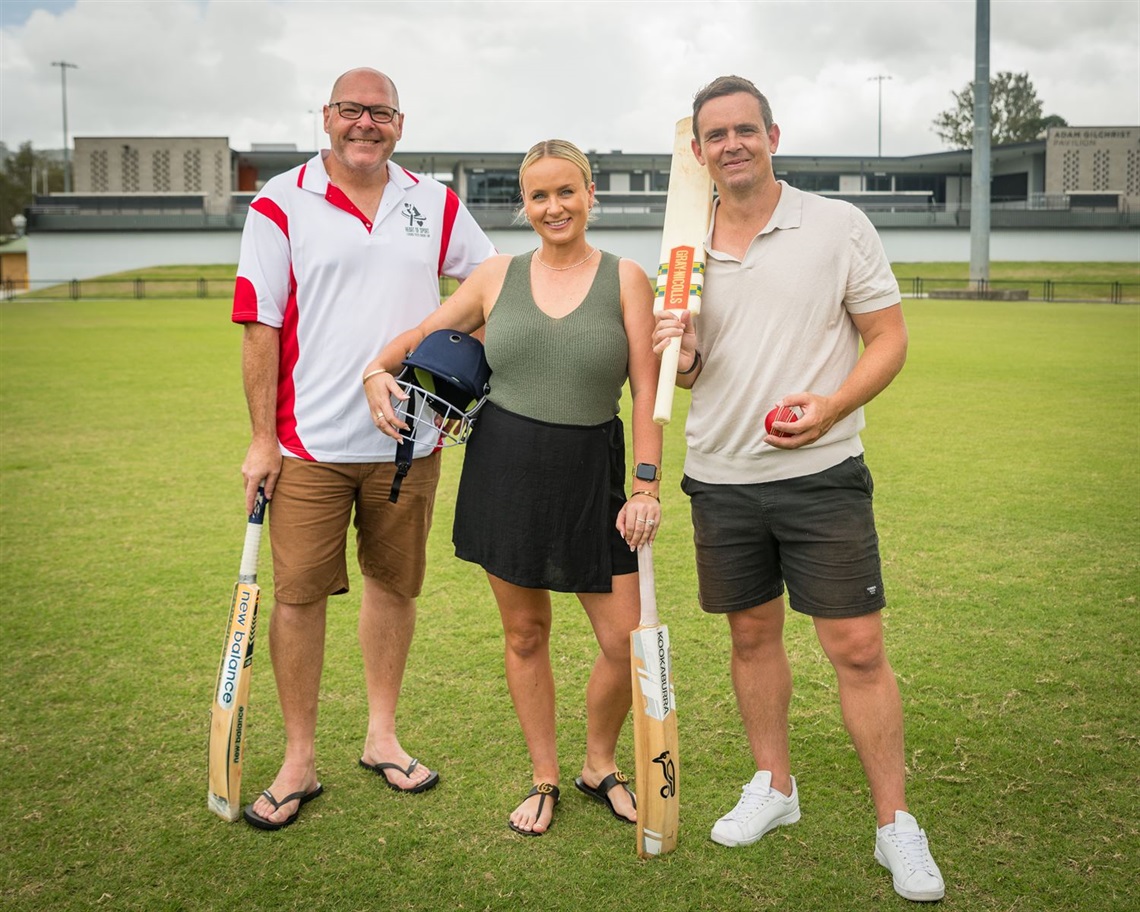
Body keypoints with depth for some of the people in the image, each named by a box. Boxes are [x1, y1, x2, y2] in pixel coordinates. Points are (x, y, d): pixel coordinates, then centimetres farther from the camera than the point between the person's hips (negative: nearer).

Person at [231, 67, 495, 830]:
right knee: (299, 594, 1)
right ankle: (300, 761, 15)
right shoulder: (281, 204, -2)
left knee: (395, 586, 11)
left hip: (408, 438, 3)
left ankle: (383, 737, 28)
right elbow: (261, 328, -4)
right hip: (310, 443, -2)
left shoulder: (436, 204, 7)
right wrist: (262, 439, -6)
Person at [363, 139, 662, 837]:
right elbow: (420, 337, 15)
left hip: (591, 472, -1)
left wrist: (646, 486, -9)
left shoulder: (625, 279, 0)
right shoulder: (498, 275, 6)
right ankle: (545, 779, 29)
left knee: (627, 641, -1)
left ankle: (600, 765, 26)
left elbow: (647, 391, -3)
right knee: (525, 634, 11)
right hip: (504, 467, 2)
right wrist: (379, 369, -5)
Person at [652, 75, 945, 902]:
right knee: (752, 635, 14)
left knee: (858, 649, -3)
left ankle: (896, 824, 11)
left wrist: (829, 407, -20)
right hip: (720, 479, 4)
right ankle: (774, 785, 32)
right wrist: (682, 357, -8)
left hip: (820, 474, -4)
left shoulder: (838, 225, -3)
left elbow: (890, 339, -3)